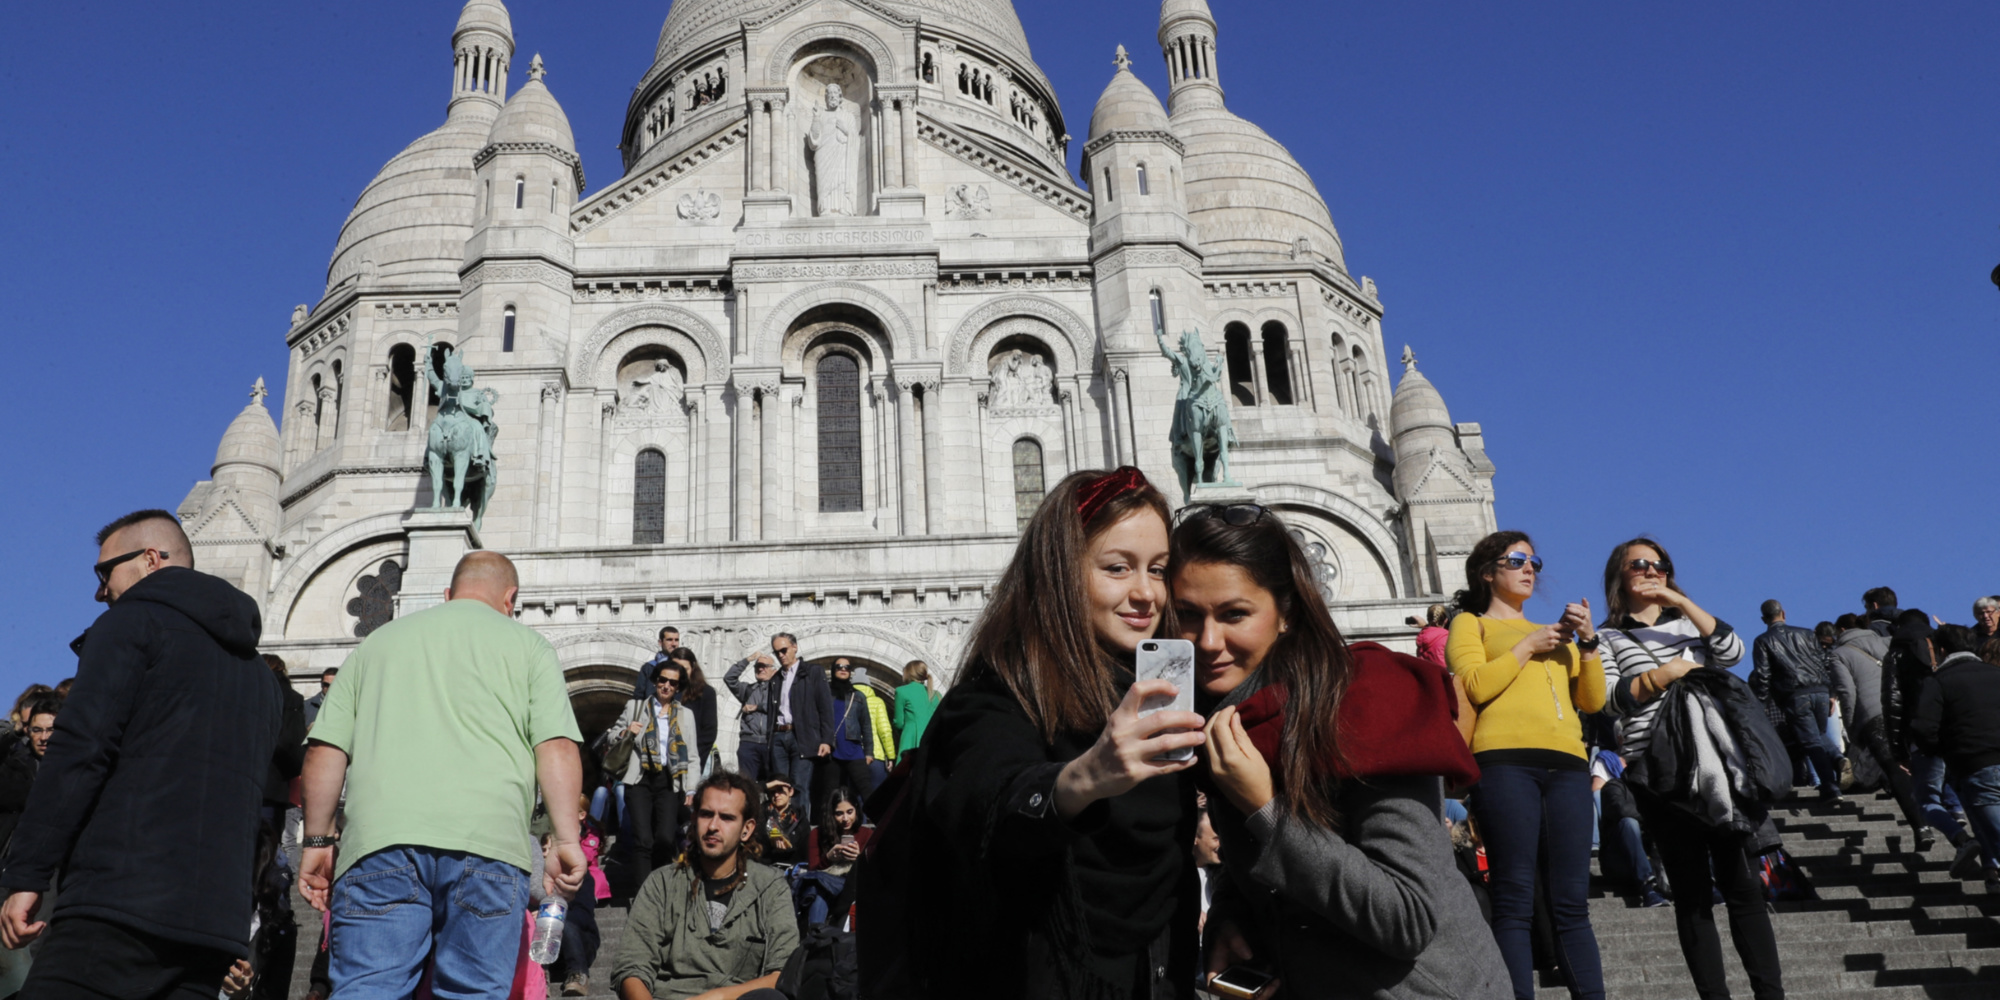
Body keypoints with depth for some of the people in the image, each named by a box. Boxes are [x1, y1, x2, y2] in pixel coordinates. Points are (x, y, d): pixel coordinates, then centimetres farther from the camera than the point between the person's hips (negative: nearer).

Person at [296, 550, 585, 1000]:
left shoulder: (378, 641, 25)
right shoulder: (527, 644, 16)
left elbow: (324, 751, 18)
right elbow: (557, 747, 2)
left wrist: (318, 841, 21)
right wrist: (566, 841, 0)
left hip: (378, 841, 2)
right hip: (487, 840, -1)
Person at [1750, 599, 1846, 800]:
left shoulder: (1762, 641, 6)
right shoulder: (1806, 634, 18)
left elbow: (1762, 675, -3)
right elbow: (1827, 661, 13)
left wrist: (1763, 704, -1)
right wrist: (1831, 693, 16)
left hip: (1795, 696, -4)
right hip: (1820, 691, 4)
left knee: (1811, 742, -1)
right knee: (1819, 737, 21)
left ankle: (1830, 788, -9)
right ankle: (1837, 759, -8)